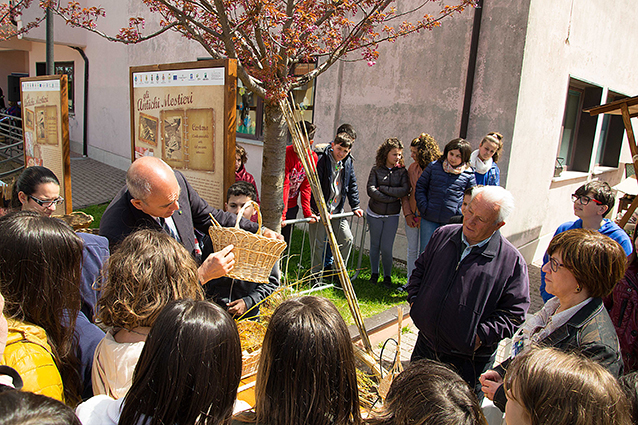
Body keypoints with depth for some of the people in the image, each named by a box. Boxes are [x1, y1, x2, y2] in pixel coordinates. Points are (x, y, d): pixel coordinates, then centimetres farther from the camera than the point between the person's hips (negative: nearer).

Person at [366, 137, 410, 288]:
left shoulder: (402, 171, 1)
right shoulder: (376, 170, -2)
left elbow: (405, 190, -14)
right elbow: (370, 190, -13)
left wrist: (383, 188, -15)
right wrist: (392, 197, -14)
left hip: (392, 215, 0)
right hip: (375, 213, 0)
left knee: (386, 248, -2)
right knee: (375, 245, 10)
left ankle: (387, 276, 18)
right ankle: (374, 273, 28)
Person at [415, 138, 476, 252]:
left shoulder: (468, 174, 2)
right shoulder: (434, 166, 3)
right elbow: (420, 187, 8)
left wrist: (460, 214, -4)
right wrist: (423, 207, -3)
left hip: (452, 221, 0)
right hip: (429, 219, 1)